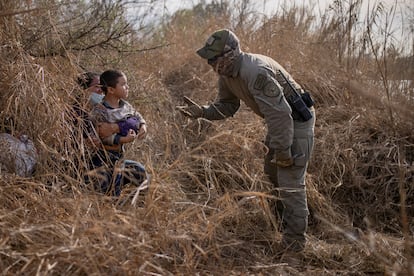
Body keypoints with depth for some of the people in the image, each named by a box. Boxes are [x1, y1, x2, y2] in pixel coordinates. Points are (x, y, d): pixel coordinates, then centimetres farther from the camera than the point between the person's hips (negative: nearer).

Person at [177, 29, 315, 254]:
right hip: (280, 121, 10)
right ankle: (284, 217, 47)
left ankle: (295, 239, 3)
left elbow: (280, 113, -33)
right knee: (272, 170, 25)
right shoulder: (227, 74, -4)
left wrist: (282, 151, -26)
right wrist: (202, 111, -12)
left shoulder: (256, 73, -34)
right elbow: (226, 106, 8)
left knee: (290, 180, -8)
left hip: (297, 120, -10)